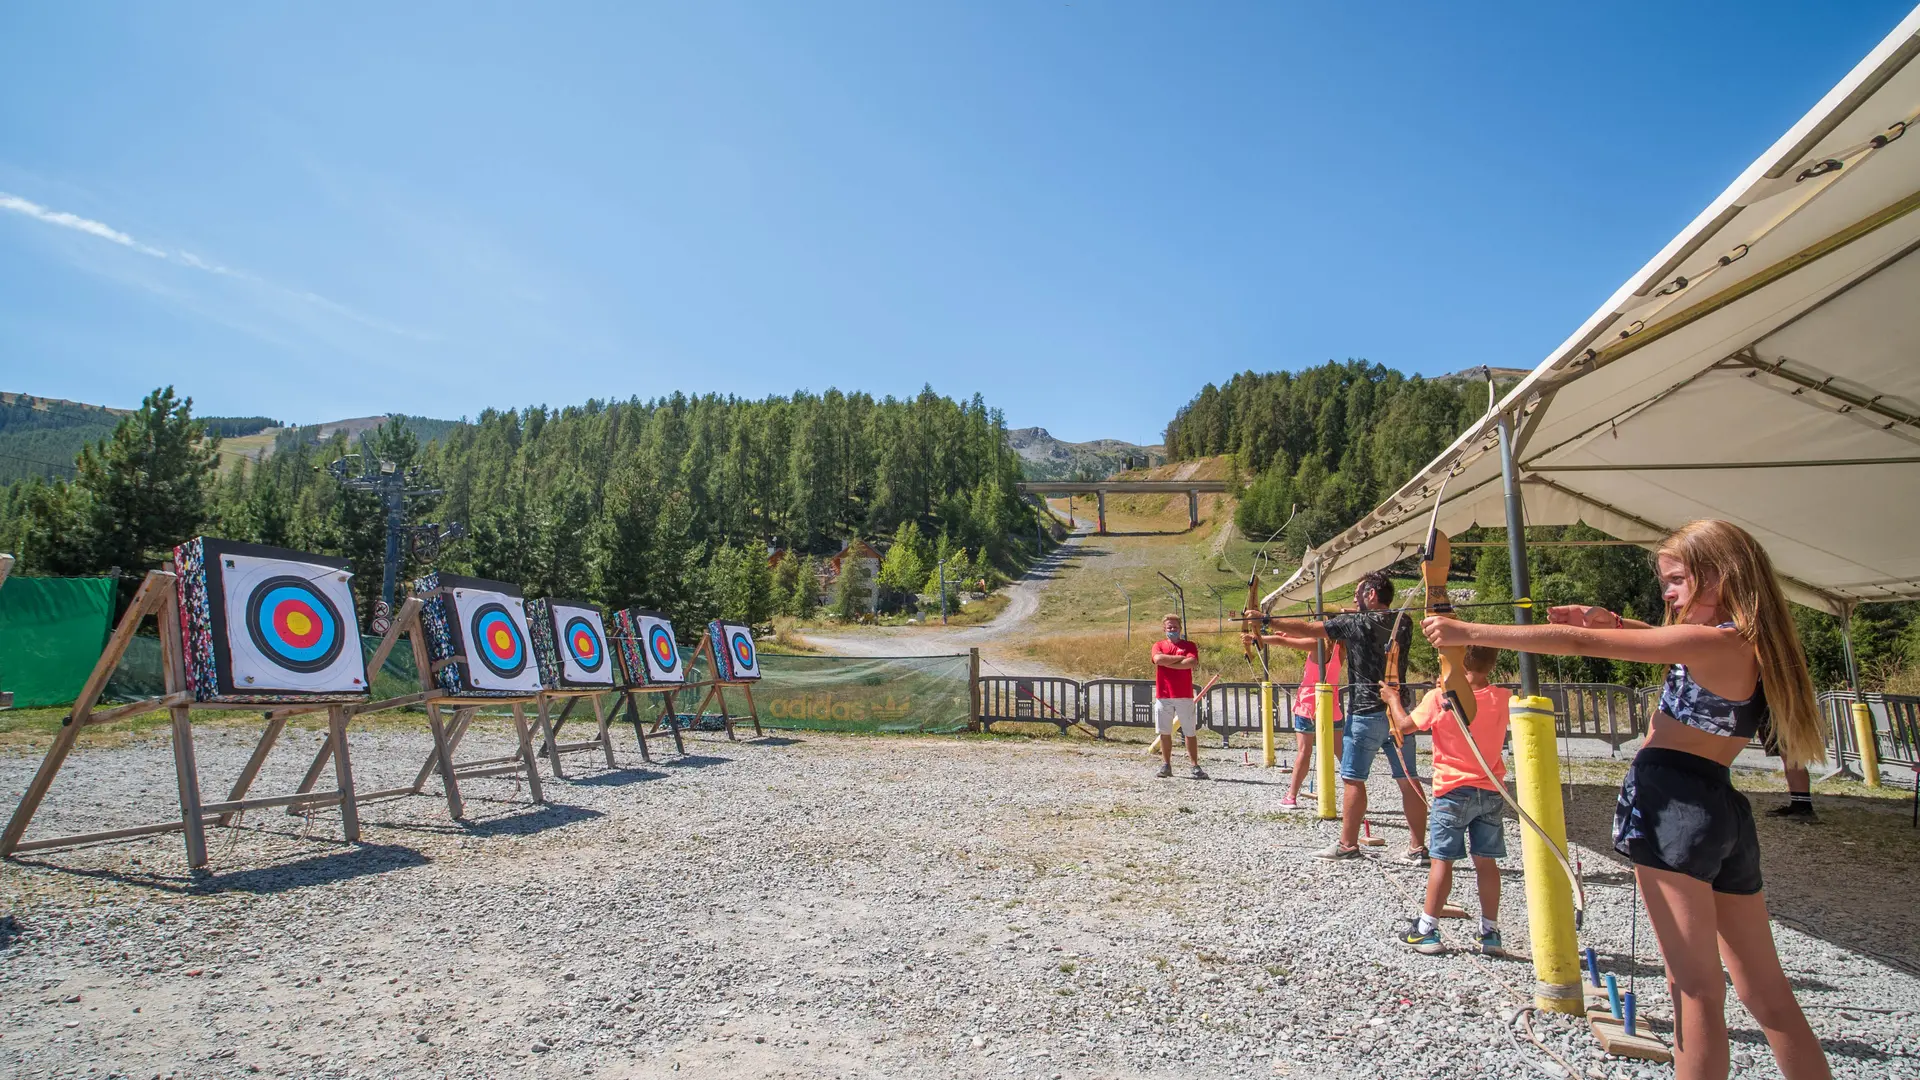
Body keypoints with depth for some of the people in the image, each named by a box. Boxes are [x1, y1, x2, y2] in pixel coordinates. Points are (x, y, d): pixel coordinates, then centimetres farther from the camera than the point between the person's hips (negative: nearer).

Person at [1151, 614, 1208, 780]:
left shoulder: (1189, 645, 6)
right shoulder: (1158, 646, 10)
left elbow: (1192, 663, -13)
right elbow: (1158, 659, -11)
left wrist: (1167, 663, -10)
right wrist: (1181, 657, -8)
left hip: (1184, 696, -1)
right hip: (1163, 696, 1)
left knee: (1191, 733, 2)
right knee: (1164, 732, 5)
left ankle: (1195, 766, 9)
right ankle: (1166, 765, 14)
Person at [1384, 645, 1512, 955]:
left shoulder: (1439, 698, -15)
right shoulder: (1503, 698, -3)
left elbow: (1404, 725, -4)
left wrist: (1393, 699, 13)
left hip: (1453, 790, -4)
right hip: (1491, 791, 4)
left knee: (1442, 860, 1)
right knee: (1486, 861, 10)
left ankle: (1427, 930, 7)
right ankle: (1490, 932, 17)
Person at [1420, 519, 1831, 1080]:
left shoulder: (1712, 642, -15)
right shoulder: (1755, 644, 10)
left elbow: (1579, 643, -20)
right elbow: (1672, 641, 28)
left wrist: (1469, 631, -19)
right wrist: (1613, 621, 9)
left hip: (1674, 803, -8)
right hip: (1726, 813, 8)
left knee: (1696, 986, -1)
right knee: (1767, 992, 16)